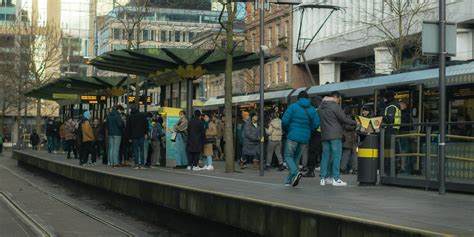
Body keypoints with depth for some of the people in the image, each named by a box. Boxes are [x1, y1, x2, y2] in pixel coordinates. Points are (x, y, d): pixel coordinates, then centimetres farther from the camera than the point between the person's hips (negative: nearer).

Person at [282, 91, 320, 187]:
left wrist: (287, 130, 10)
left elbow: (284, 121, -10)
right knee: (296, 158, 13)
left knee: (288, 156, 4)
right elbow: (316, 124, -4)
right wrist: (308, 131, 14)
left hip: (293, 136, -4)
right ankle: (289, 180, 13)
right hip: (305, 138, 4)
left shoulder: (293, 107, -2)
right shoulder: (312, 110, 7)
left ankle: (295, 173, -22)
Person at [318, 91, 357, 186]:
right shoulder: (334, 106, -10)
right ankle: (336, 179, -6)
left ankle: (323, 178, 9)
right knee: (336, 156, -4)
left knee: (325, 156, 9)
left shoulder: (320, 107, 13)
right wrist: (355, 123, 4)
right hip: (335, 135, -7)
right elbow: (344, 119, -9)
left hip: (324, 135, 7)